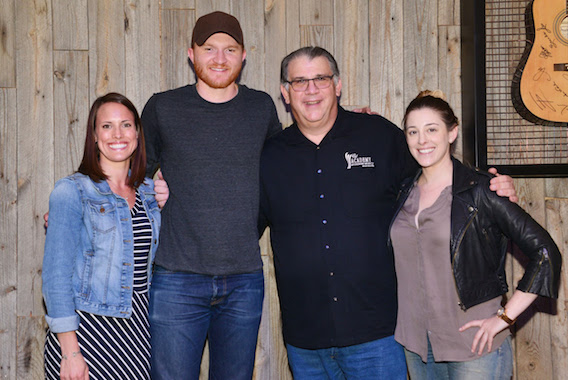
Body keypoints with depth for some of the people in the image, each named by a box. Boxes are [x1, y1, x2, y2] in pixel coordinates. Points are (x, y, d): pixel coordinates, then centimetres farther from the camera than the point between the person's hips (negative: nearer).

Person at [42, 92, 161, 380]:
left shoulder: (150, 192, 9)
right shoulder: (71, 191, -7)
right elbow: (57, 274, -12)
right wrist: (70, 351, -16)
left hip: (138, 327, 5)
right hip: (88, 330, -4)